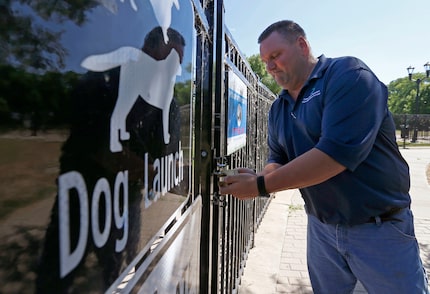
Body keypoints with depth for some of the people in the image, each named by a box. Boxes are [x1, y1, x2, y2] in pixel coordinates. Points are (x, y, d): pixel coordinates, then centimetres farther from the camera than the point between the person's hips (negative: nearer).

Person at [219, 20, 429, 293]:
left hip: (379, 227, -6)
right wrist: (260, 178, -17)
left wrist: (261, 186, -26)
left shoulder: (348, 74, -17)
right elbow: (278, 160, 7)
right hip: (321, 226, 6)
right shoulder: (279, 107, 5)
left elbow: (337, 152, -29)